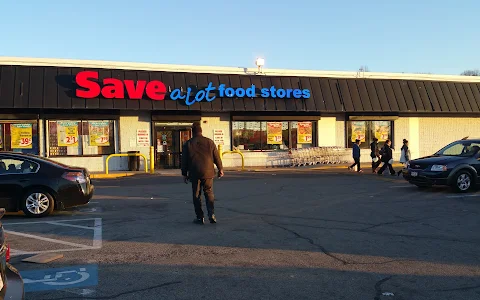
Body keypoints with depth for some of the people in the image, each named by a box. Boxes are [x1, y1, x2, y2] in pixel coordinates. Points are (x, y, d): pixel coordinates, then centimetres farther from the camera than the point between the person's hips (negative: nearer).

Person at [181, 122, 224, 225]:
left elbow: (184, 160, 2)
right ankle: (211, 214, -4)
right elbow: (217, 157, 4)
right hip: (208, 173, 1)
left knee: (197, 196, 8)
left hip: (194, 174, -1)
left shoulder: (188, 144, -1)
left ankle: (200, 217, 9)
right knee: (209, 194, 10)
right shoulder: (209, 142, 1)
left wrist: (184, 174, 10)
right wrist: (220, 169, 16)